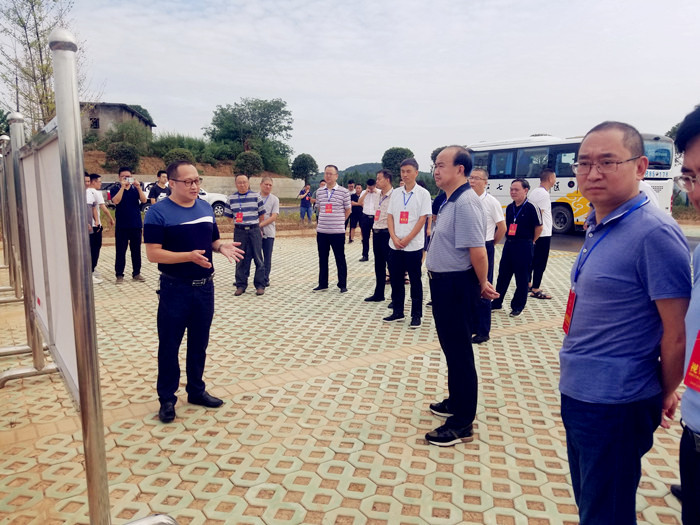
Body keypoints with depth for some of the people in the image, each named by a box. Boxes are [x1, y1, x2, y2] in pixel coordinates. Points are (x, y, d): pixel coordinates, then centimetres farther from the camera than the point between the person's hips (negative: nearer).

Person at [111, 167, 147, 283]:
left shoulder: (135, 188, 7)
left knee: (136, 250, 9)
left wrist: (138, 187, -19)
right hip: (121, 226, -2)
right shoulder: (115, 189, 1)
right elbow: (116, 201, -17)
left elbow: (143, 200, -7)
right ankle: (119, 275, 8)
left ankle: (136, 273, 18)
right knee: (120, 251, 1)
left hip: (136, 225, 2)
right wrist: (122, 186, -18)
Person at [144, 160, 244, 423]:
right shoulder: (158, 212, -11)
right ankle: (167, 399, 22)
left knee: (199, 343, 17)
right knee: (169, 345, 7)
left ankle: (197, 390, 33)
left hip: (205, 286, 5)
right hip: (175, 289, -5)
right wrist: (190, 256, -28)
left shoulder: (205, 207, 7)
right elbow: (153, 254, -16)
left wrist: (222, 247, -8)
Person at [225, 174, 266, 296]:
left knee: (258, 258, 0)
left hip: (254, 230, -1)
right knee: (240, 259, 6)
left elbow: (261, 214, 8)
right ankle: (241, 285, 14)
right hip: (239, 231, 2)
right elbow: (229, 215, 15)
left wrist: (255, 225, 10)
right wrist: (239, 223, 8)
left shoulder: (256, 196, 3)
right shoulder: (231, 198, 8)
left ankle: (260, 285, 7)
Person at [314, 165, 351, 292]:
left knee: (340, 259, 4)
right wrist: (321, 222, 14)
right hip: (321, 231, 4)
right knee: (322, 259, 11)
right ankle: (322, 284, 22)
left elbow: (347, 210, 5)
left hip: (337, 232, -4)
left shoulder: (344, 192, -4)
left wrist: (338, 221, 7)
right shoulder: (319, 192, 8)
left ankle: (343, 285, 14)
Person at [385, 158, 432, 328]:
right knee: (395, 279, 10)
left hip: (413, 245, -4)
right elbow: (390, 216, 7)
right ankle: (397, 312, 23)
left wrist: (406, 239, -13)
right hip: (394, 244, 4)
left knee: (415, 281, 4)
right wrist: (394, 237, -7)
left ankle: (416, 315, 14)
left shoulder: (423, 193, -3)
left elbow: (422, 219, -8)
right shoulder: (396, 193, 9)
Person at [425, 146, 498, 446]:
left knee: (459, 352, -1)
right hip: (444, 283, 10)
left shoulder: (466, 202, -22)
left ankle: (462, 424, 12)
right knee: (451, 346, 22)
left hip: (456, 285, -10)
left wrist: (483, 285, -13)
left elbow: (478, 250, -26)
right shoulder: (450, 201, 11)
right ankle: (456, 402, 40)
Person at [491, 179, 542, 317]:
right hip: (509, 244, 6)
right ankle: (497, 302, 22)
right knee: (503, 275, 11)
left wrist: (529, 241, 3)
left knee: (522, 278, 3)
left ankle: (518, 306, 15)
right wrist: (509, 238, 13)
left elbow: (539, 227, -5)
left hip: (524, 247, -6)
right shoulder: (509, 208, 8)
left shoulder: (531, 208, -11)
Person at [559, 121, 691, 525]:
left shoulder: (654, 232, -20)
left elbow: (677, 333, -17)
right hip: (577, 394, 8)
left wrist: (665, 397, -4)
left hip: (616, 405, -8)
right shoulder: (597, 227, 7)